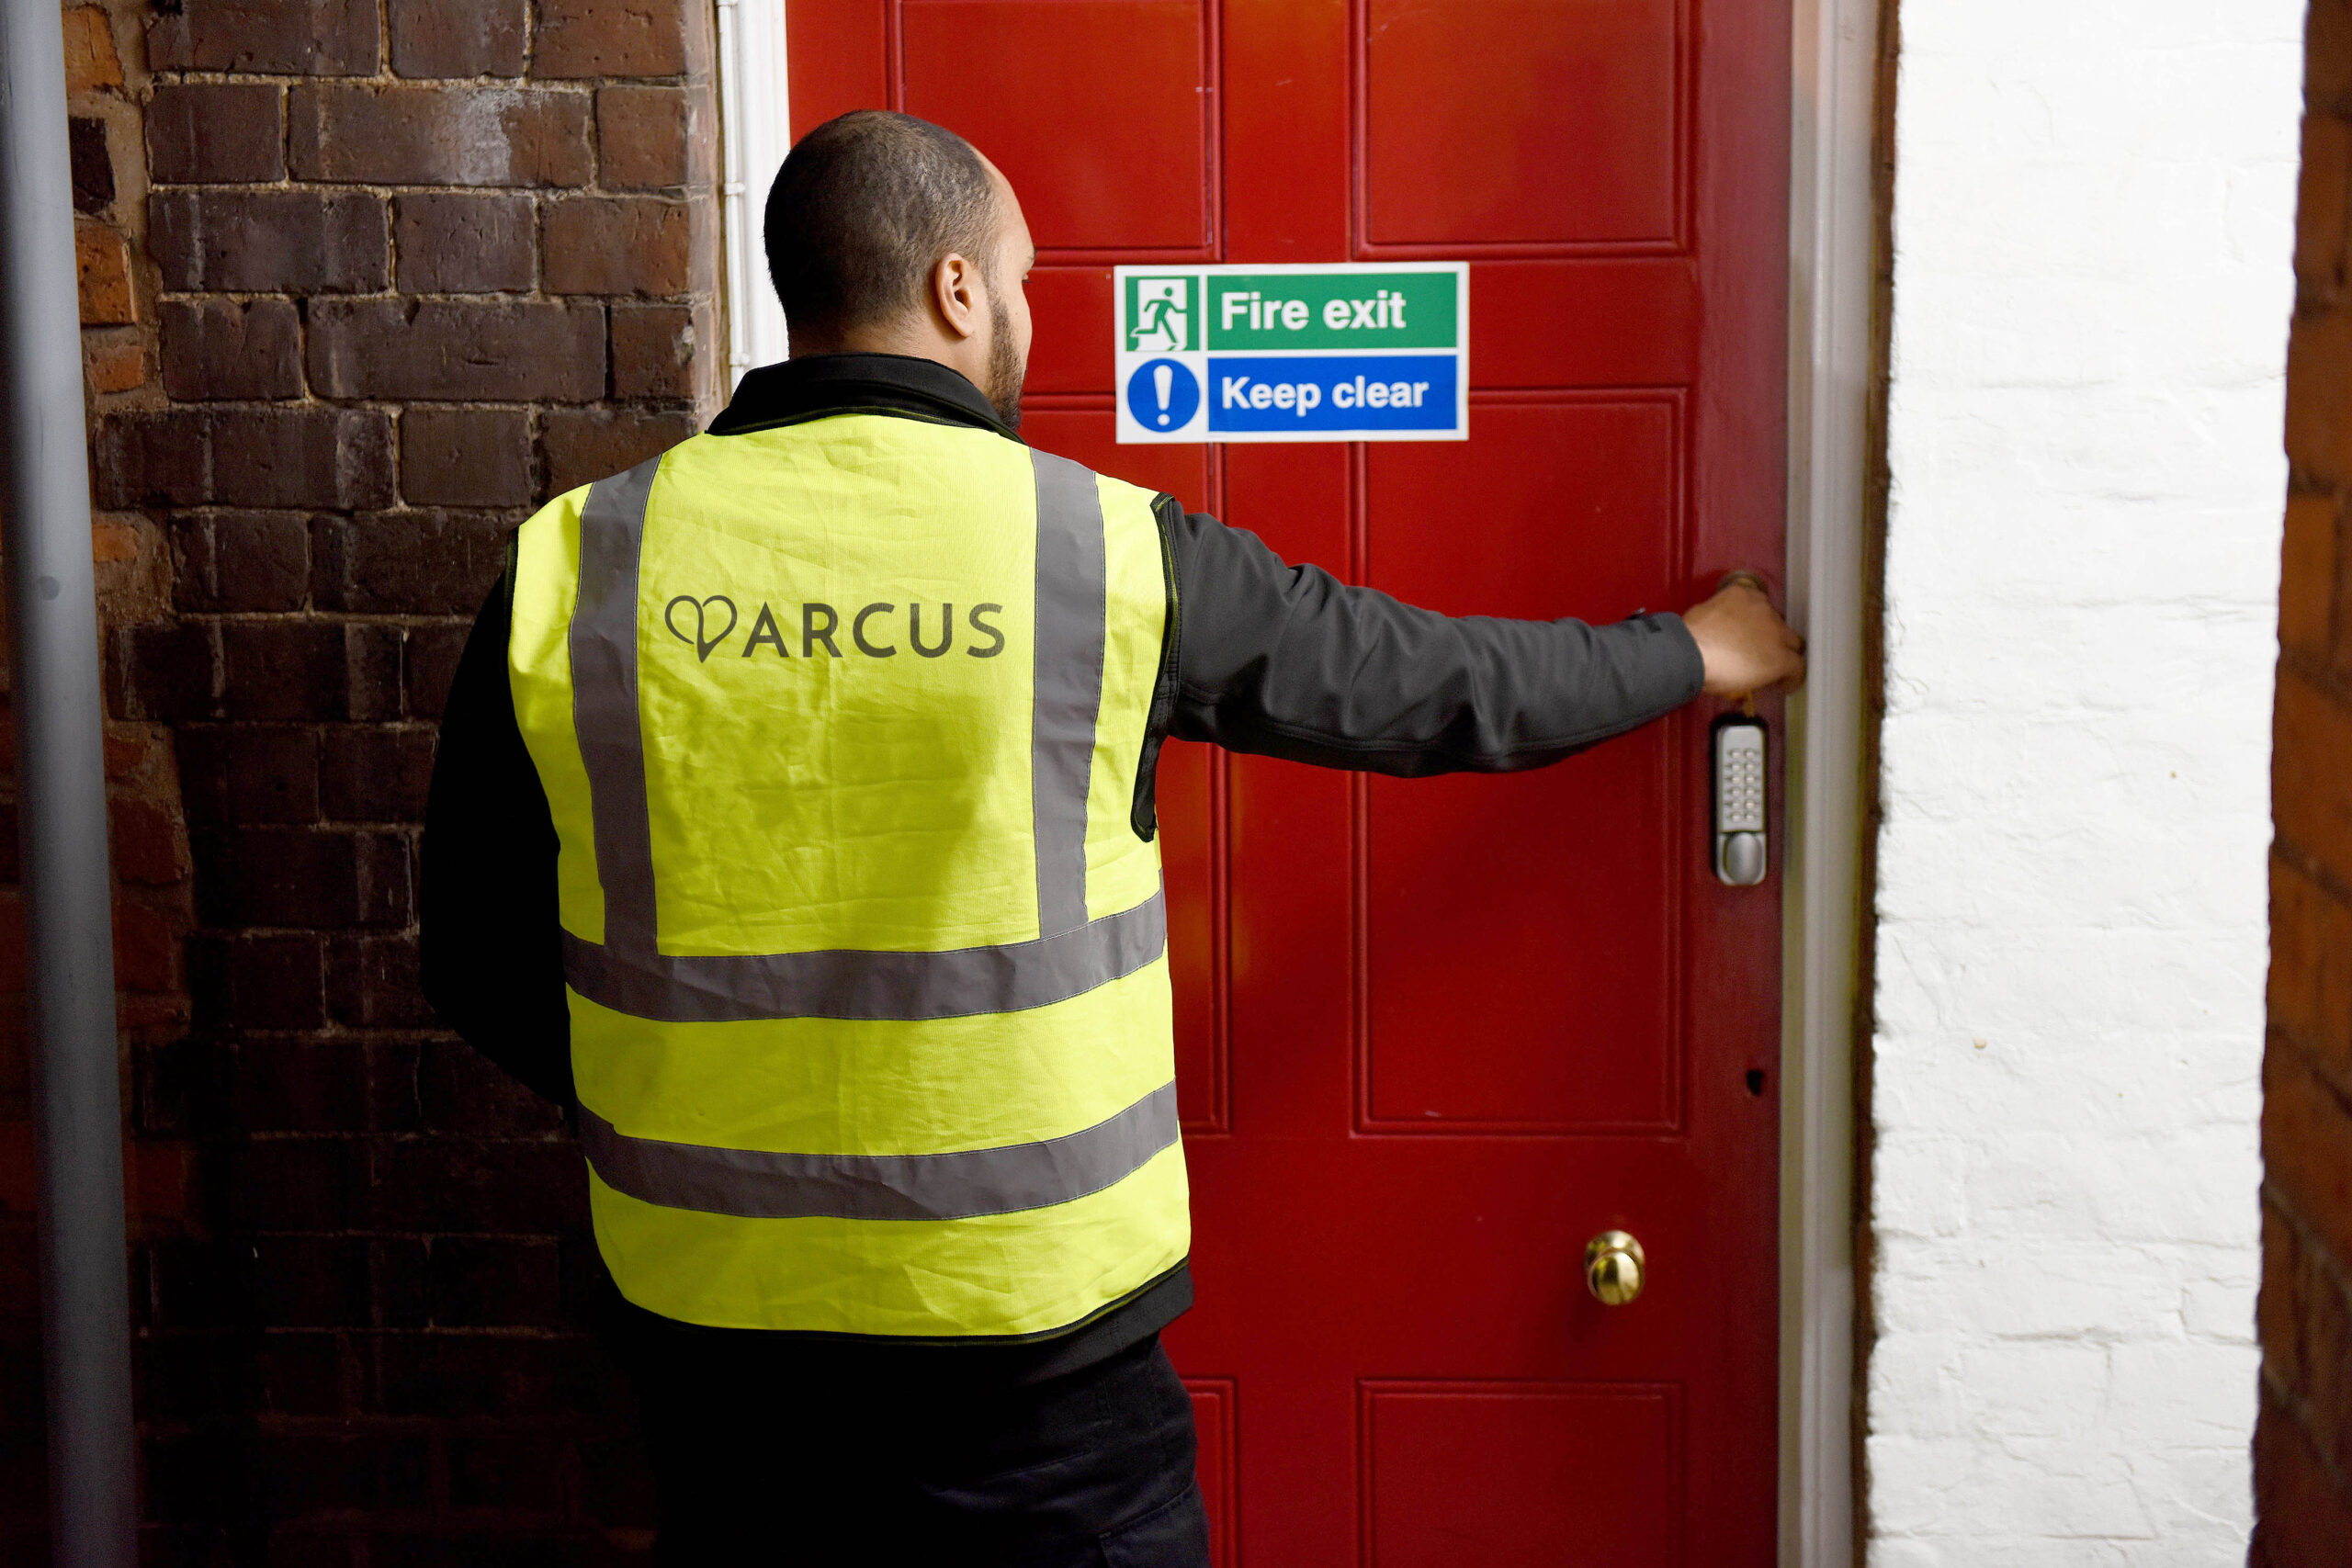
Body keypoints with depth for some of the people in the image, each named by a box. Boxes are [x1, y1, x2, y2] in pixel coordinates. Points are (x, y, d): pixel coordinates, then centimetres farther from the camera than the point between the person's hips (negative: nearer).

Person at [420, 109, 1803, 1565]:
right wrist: (1689, 655, 22)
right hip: (1035, 1339, -2)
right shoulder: (1109, 550, -10)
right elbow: (1431, 685, 3)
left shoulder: (570, 569, -5)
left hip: (710, 1332, 3)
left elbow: (487, 966, 3)